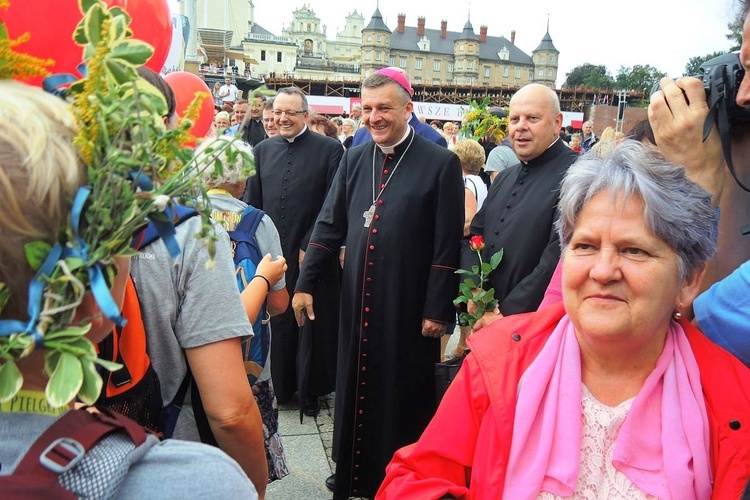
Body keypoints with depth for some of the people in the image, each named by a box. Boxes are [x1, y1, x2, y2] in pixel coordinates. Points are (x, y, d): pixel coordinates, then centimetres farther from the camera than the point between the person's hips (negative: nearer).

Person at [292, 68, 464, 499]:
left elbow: (447, 245, -10)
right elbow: (330, 225, 9)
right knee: (355, 387, 17)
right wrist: (305, 283, 5)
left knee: (404, 396, 10)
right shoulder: (354, 159, 7)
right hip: (358, 302, 5)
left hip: (408, 306, -4)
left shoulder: (440, 163, -8)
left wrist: (437, 309, -11)